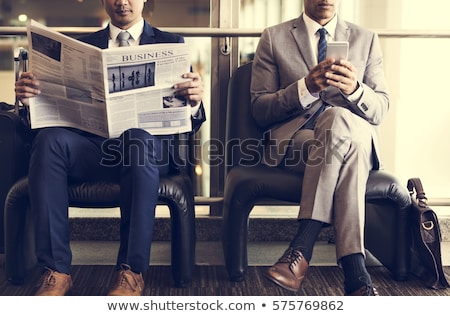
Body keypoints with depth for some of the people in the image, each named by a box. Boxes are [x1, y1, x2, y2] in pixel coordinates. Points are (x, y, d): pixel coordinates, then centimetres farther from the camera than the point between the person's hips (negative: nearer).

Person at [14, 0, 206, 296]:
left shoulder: (171, 44, 15)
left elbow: (188, 121, 6)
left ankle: (132, 272, -31)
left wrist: (195, 101, -19)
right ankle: (57, 270, -26)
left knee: (138, 139, -37)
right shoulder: (83, 46, 22)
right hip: (93, 145, 2)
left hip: (149, 141, -2)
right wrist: (31, 95, -10)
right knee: (50, 139, -29)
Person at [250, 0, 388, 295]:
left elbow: (381, 110, 7)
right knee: (348, 152, -33)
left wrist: (354, 89, -17)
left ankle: (302, 248, -38)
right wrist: (305, 88, -17)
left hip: (356, 136, 1)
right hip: (294, 141, -1)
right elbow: (260, 110, 1)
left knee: (336, 117, -35)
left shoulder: (366, 39, 14)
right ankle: (355, 270, -37)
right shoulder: (274, 38, 9)